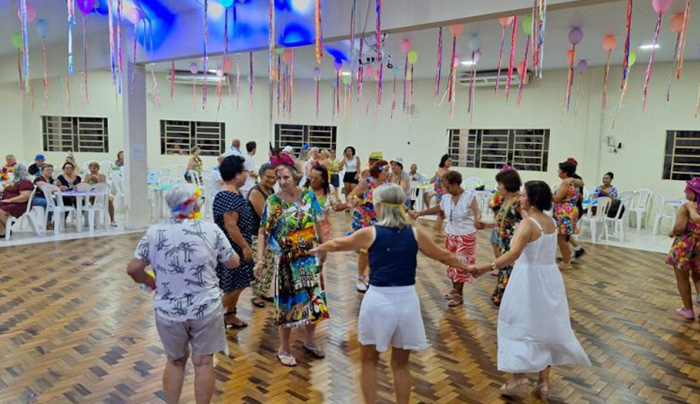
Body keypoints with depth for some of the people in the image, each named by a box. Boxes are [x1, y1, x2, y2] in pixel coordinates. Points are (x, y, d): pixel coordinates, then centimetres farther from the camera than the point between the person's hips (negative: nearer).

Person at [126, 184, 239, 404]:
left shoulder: (154, 232, -6)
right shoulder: (211, 230, -10)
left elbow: (133, 269, -5)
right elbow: (233, 262, -1)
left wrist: (151, 283, 13)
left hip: (168, 311, 2)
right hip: (205, 309, -2)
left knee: (175, 361, 21)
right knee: (203, 362, 12)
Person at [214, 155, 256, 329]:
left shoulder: (235, 194, 9)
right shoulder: (227, 197, -23)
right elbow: (230, 226, -25)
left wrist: (245, 246, 22)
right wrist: (245, 247, -19)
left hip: (238, 248, 10)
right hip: (231, 249, -10)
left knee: (238, 285, 17)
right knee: (230, 287, 0)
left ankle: (230, 316, 30)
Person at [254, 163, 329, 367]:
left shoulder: (309, 196, -3)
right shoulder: (273, 201, -11)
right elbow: (262, 232, -9)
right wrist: (260, 259, -17)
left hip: (310, 258, 4)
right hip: (286, 261, -4)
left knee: (314, 300, 13)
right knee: (288, 303, 6)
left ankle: (310, 341, 36)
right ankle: (284, 349, 24)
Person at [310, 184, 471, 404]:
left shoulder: (370, 233, -5)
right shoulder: (415, 233, 1)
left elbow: (337, 244, 10)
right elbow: (444, 256, 13)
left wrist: (316, 249, 30)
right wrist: (467, 267, 30)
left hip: (378, 301, -2)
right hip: (407, 301, 2)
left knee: (369, 360, 19)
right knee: (401, 363, 20)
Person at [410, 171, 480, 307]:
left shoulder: (469, 197, -16)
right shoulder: (446, 198, 0)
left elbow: (477, 214, -26)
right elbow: (436, 209, 16)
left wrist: (478, 221, -49)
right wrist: (419, 213, 15)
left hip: (466, 237, -6)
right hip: (451, 236, 6)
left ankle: (458, 294, 7)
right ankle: (456, 290, 26)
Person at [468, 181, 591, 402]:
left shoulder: (528, 224, -19)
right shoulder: (551, 222, 5)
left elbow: (514, 253, -37)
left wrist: (488, 266, -45)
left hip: (529, 280, -8)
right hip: (549, 278, 8)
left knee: (522, 325, 8)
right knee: (545, 326, 16)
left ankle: (520, 379, 11)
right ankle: (544, 383, 23)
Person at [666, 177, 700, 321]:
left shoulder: (686, 207, -15)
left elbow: (679, 227, -25)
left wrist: (672, 233, -5)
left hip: (684, 247, -5)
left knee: (682, 279, 12)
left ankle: (688, 311, 20)